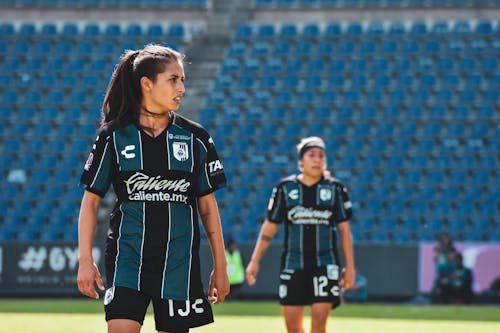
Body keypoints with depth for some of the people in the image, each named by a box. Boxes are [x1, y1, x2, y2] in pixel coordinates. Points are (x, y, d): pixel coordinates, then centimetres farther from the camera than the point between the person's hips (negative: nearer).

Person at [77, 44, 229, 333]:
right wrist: (85, 260, -3)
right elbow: (91, 199, 4)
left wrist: (220, 266, 9)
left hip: (179, 262, 2)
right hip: (127, 256, -2)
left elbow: (208, 206, 10)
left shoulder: (195, 138, 5)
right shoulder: (114, 136, 1)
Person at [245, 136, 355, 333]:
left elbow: (344, 229, 5)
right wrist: (255, 261, 3)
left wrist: (350, 266, 1)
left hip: (325, 265, -1)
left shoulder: (335, 189, 2)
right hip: (293, 264, 1)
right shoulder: (285, 189, 2)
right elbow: (269, 227, 6)